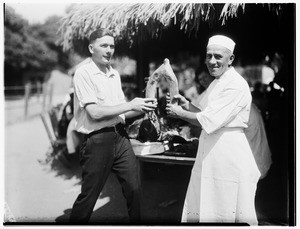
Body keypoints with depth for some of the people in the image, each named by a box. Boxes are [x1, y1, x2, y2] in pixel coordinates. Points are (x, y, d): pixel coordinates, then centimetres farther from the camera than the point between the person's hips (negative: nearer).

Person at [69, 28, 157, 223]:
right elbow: (95, 112, -18)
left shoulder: (115, 74, 13)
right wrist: (130, 105, -14)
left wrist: (143, 108, -2)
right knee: (89, 196, 4)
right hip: (98, 140, -6)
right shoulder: (84, 74, -9)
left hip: (120, 136, 7)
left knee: (134, 188, 10)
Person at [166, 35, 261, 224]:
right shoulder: (216, 83, 15)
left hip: (230, 157, -9)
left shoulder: (236, 85, -16)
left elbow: (209, 121, -20)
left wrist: (179, 113, -7)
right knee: (197, 212, 14)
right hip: (209, 156, 9)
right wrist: (187, 105, 7)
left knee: (228, 216, 4)